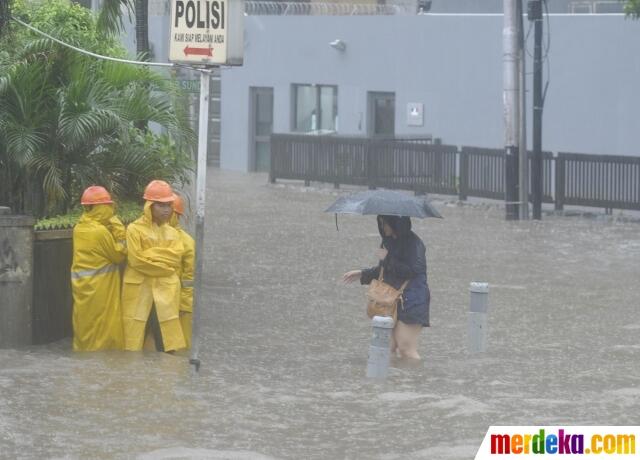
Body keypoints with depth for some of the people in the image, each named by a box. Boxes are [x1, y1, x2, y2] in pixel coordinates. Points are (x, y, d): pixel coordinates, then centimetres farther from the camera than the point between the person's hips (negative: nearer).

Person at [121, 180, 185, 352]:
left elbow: (176, 257, -2)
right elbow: (136, 260, -12)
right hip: (139, 287, -4)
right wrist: (164, 260, -7)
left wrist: (150, 255, -9)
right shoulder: (135, 229, -3)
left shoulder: (172, 233, 12)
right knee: (136, 330, -4)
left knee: (166, 332, 2)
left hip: (166, 288, 4)